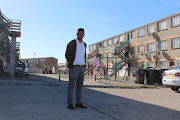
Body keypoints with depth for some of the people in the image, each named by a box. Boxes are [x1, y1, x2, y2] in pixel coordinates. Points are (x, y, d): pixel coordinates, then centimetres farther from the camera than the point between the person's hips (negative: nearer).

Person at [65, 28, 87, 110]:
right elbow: (67, 55, -3)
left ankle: (78, 103, 15)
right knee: (71, 86, -4)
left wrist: (84, 66, 13)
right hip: (74, 67, -6)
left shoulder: (84, 44, 14)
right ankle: (70, 104, 3)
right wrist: (71, 65, -7)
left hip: (81, 67, 6)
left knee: (79, 86, 7)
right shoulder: (72, 43, -7)